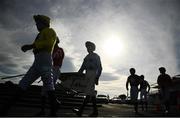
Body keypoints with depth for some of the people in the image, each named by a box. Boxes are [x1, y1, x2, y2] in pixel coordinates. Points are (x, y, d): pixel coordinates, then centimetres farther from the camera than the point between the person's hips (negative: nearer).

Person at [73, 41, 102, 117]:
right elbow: (82, 68, 18)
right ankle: (95, 111, 9)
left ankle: (80, 111, -23)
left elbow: (99, 68, -3)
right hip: (87, 75, 7)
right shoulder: (86, 57, 21)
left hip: (93, 74, -7)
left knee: (88, 93, -15)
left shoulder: (96, 56, 3)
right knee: (92, 93, 5)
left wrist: (97, 77, -14)